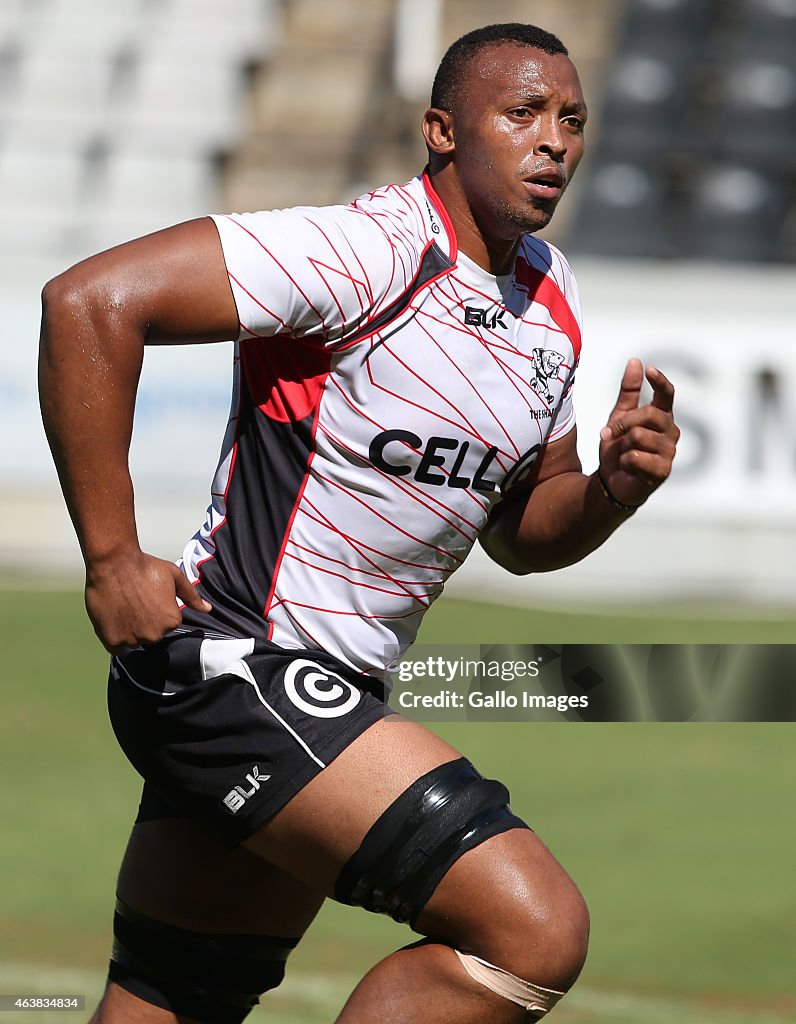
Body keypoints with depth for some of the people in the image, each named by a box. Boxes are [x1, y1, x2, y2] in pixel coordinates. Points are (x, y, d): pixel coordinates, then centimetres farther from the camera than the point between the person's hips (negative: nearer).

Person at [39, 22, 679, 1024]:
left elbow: (518, 532, 21)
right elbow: (92, 300, -23)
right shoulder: (375, 250, -17)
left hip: (328, 695, 9)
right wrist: (112, 562, -21)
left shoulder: (550, 300, 11)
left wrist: (612, 490, -2)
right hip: (231, 663, -9)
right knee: (537, 928, -19)